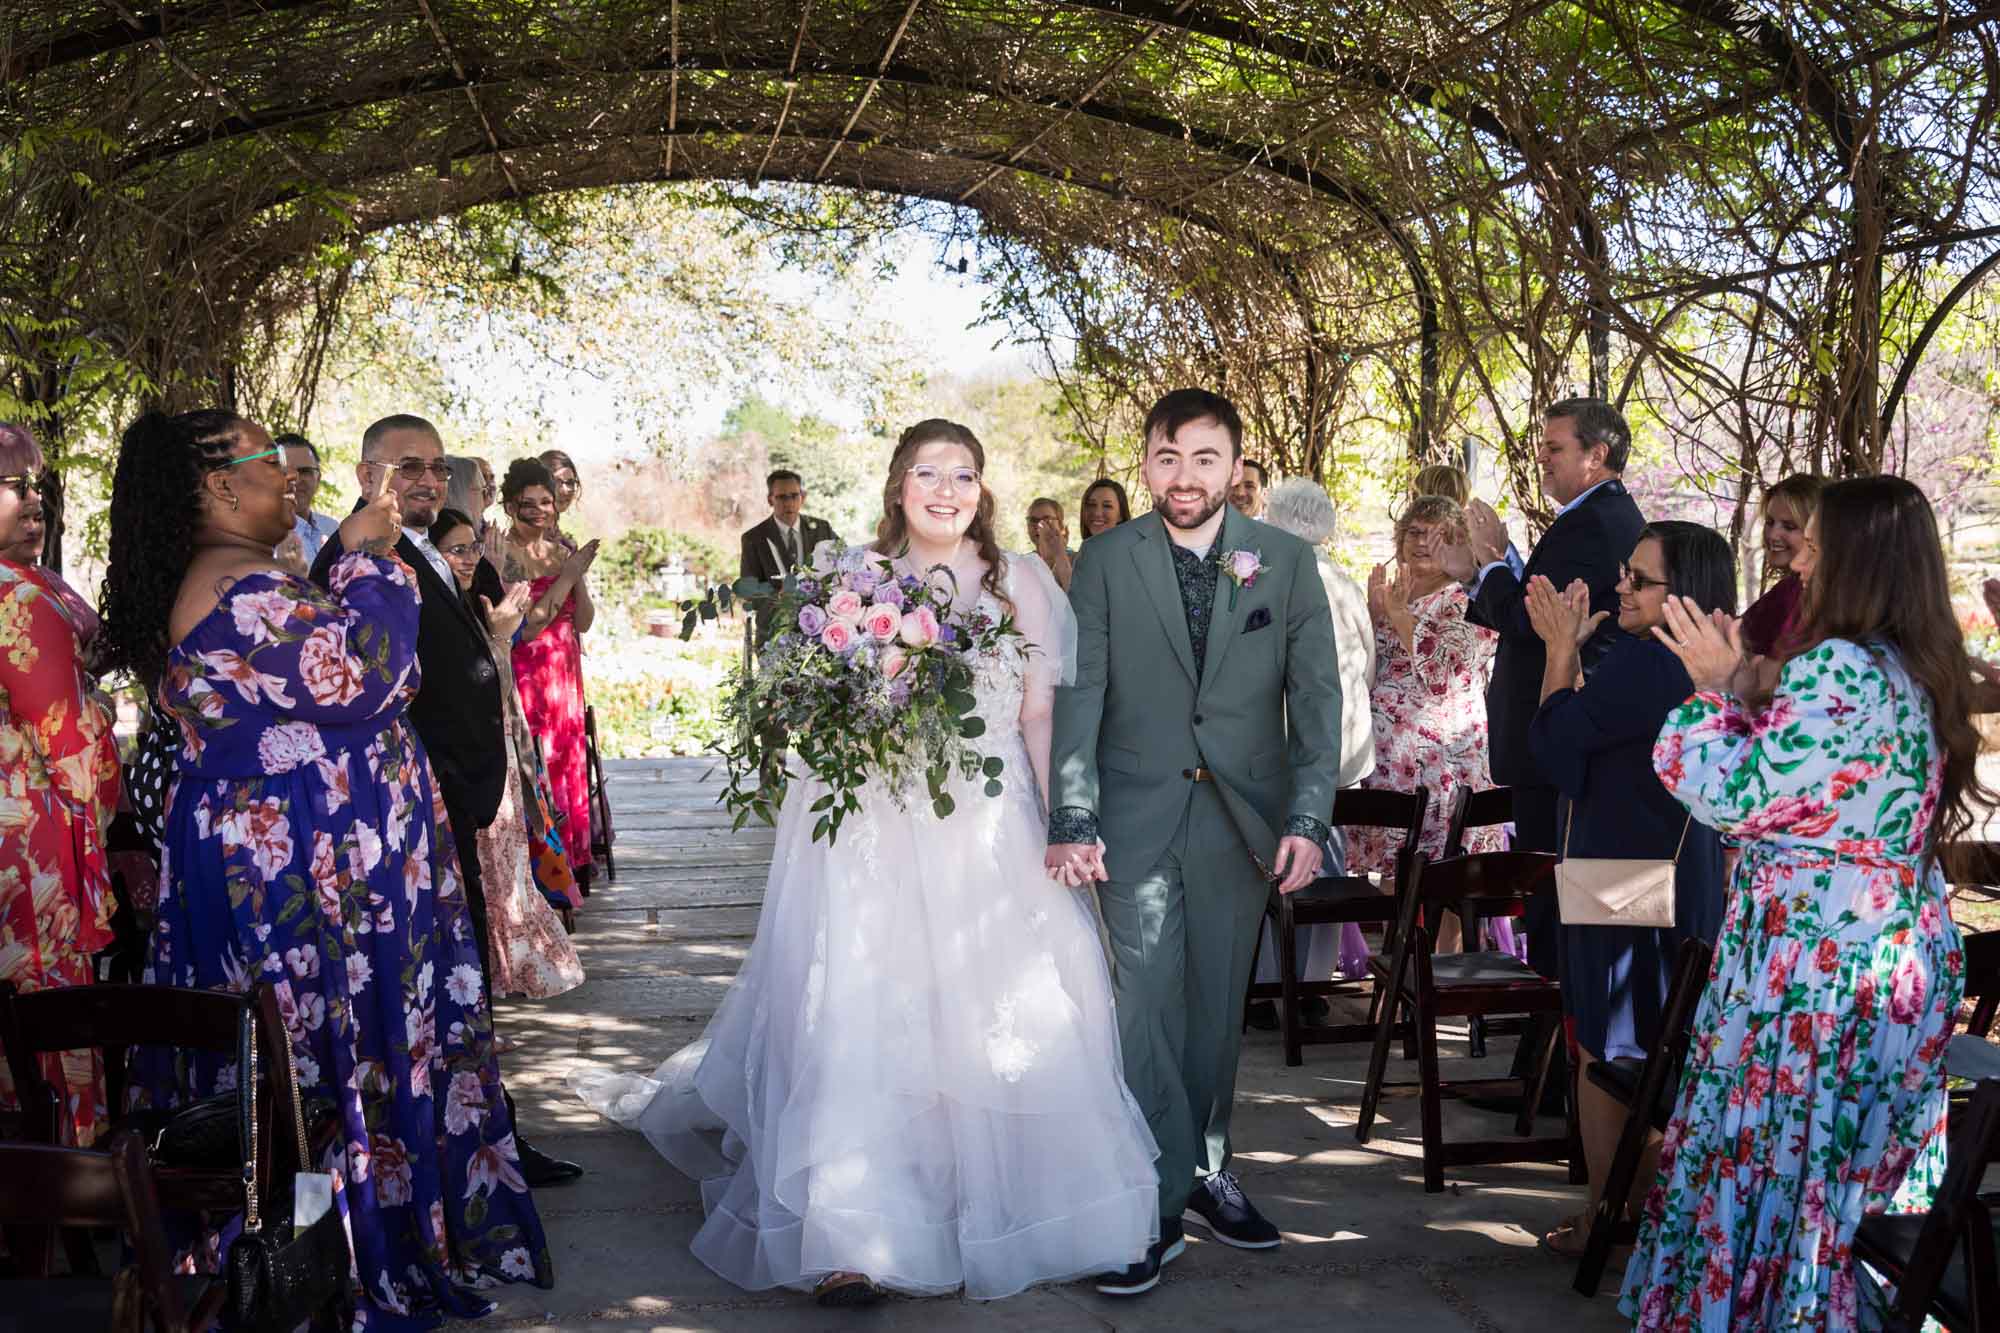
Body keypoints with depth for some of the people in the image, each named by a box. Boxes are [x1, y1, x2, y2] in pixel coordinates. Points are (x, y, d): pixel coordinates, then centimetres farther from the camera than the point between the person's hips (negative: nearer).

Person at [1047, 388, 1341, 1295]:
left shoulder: (1288, 562, 2)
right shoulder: (1105, 562, -1)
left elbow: (1316, 696, 1)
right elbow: (1078, 696, -3)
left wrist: (1308, 819, -7)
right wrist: (1072, 822, -11)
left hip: (1243, 816, 1)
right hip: (1137, 815, -1)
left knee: (1218, 1006, 11)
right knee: (1145, 1005, -5)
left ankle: (1207, 1170, 27)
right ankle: (1162, 1203, 2)